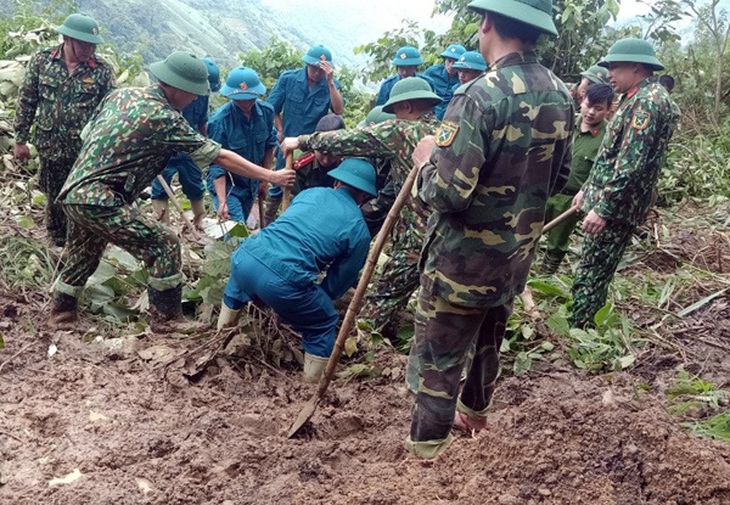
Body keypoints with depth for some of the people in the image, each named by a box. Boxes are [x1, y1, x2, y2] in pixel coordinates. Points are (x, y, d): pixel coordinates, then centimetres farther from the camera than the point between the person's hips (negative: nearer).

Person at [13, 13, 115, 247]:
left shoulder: (102, 70, -12)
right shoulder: (41, 60, -7)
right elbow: (26, 101, 1)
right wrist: (20, 140, 3)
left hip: (86, 151, -1)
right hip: (50, 147, 2)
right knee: (55, 199, 18)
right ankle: (59, 244, 39)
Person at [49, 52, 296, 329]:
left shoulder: (121, 94, 8)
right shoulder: (165, 119, -14)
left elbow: (86, 134, 16)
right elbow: (220, 156, -12)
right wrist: (271, 176, -6)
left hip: (72, 193, 9)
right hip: (100, 202, -9)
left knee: (82, 256, 27)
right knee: (164, 246, -1)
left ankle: (62, 313, 45)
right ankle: (166, 318, 9)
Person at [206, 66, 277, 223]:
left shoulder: (266, 111, -12)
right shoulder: (219, 121, -26)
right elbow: (217, 165, -22)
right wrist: (222, 201, -30)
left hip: (252, 183, 5)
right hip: (225, 183, -5)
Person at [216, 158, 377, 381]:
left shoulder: (311, 192, 23)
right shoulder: (359, 230, 10)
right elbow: (339, 281, 16)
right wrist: (316, 296, 35)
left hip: (244, 258, 5)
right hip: (283, 282, -5)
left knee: (239, 281, 42)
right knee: (324, 325, 21)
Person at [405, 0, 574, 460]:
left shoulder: (480, 96, -24)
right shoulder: (561, 96, 1)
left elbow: (446, 193, -27)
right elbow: (558, 178, 13)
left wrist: (427, 162, -8)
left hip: (462, 258, -7)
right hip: (517, 254, 8)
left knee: (438, 359, 5)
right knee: (488, 342, 27)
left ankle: (424, 455, 15)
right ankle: (474, 414, 49)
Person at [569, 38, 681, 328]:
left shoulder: (648, 101, -17)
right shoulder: (639, 98, 17)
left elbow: (631, 163, -25)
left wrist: (603, 207, -25)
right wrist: (588, 190, 23)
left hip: (615, 207, -10)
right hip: (607, 200, 10)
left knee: (590, 276, -6)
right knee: (592, 272, 16)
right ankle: (581, 328, 26)